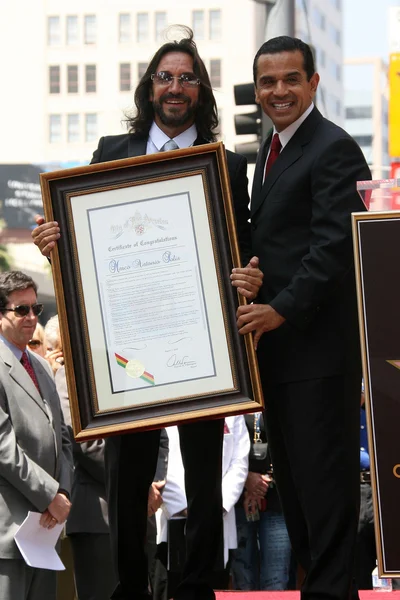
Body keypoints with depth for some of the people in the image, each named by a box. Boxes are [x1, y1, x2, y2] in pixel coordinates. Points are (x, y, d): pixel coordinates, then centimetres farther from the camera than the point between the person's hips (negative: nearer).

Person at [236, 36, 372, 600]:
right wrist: (258, 307, 10)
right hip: (276, 339, 9)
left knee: (322, 468, -6)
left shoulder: (334, 149, -11)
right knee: (290, 472, 12)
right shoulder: (270, 150, 18)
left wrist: (283, 310, -21)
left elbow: (336, 245, -19)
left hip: (319, 341, -9)